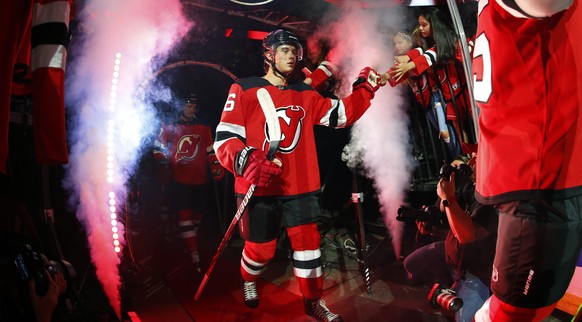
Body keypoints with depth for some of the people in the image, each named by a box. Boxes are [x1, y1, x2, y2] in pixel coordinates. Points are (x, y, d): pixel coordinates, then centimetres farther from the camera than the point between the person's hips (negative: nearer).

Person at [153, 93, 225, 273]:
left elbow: (211, 150, 14)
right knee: (185, 216, -12)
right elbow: (158, 148, 7)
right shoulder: (170, 127, 5)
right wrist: (164, 163, -9)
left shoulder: (203, 128, 14)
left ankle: (189, 242, 32)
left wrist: (216, 167, 1)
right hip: (179, 181, -3)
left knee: (197, 215, 8)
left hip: (200, 181, 4)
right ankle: (195, 256, -15)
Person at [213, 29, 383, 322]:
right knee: (261, 248, 7)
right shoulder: (244, 90, -4)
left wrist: (364, 89, -4)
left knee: (308, 242, 6)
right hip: (257, 187, -3)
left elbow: (341, 114, 10)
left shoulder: (306, 94, 11)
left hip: (300, 187, 4)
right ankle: (248, 280, 42)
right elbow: (224, 138, -10)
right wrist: (246, 160, -28)